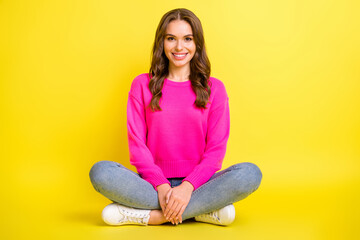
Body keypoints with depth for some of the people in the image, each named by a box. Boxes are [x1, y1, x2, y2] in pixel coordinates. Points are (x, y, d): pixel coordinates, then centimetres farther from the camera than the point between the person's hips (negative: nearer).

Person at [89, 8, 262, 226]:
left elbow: (216, 149, -1)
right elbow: (137, 144, 0)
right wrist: (161, 186, -16)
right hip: (153, 184, 0)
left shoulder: (214, 88, 5)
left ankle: (150, 215, -24)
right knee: (101, 172, -27)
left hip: (197, 184, 0)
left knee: (250, 173, -28)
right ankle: (205, 210, -23)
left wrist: (188, 187, -18)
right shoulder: (142, 85, 7)